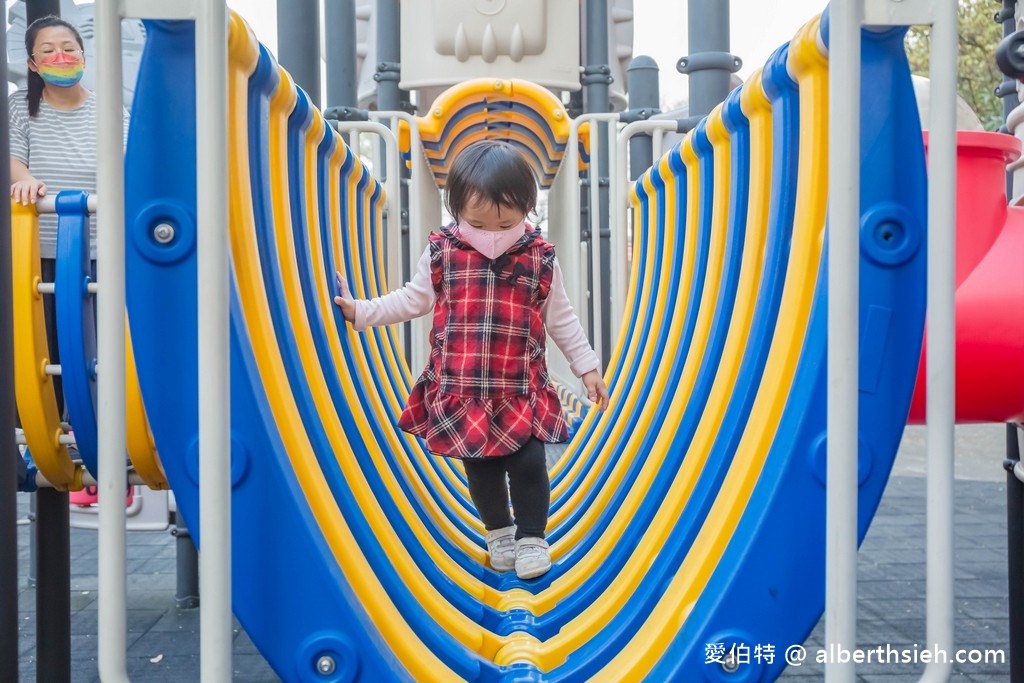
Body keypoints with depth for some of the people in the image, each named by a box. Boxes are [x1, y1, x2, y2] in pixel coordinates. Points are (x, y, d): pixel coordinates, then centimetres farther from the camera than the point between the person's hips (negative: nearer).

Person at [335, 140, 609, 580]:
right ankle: (498, 531, 34)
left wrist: (587, 367, 7)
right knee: (481, 468, 12)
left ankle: (531, 536, 19)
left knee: (529, 464, -3)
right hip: (461, 392, 1)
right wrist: (359, 311, 1)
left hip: (522, 392, -1)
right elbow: (412, 300, 7)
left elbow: (560, 319, 5)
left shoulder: (540, 259, -5)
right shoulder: (441, 253, -6)